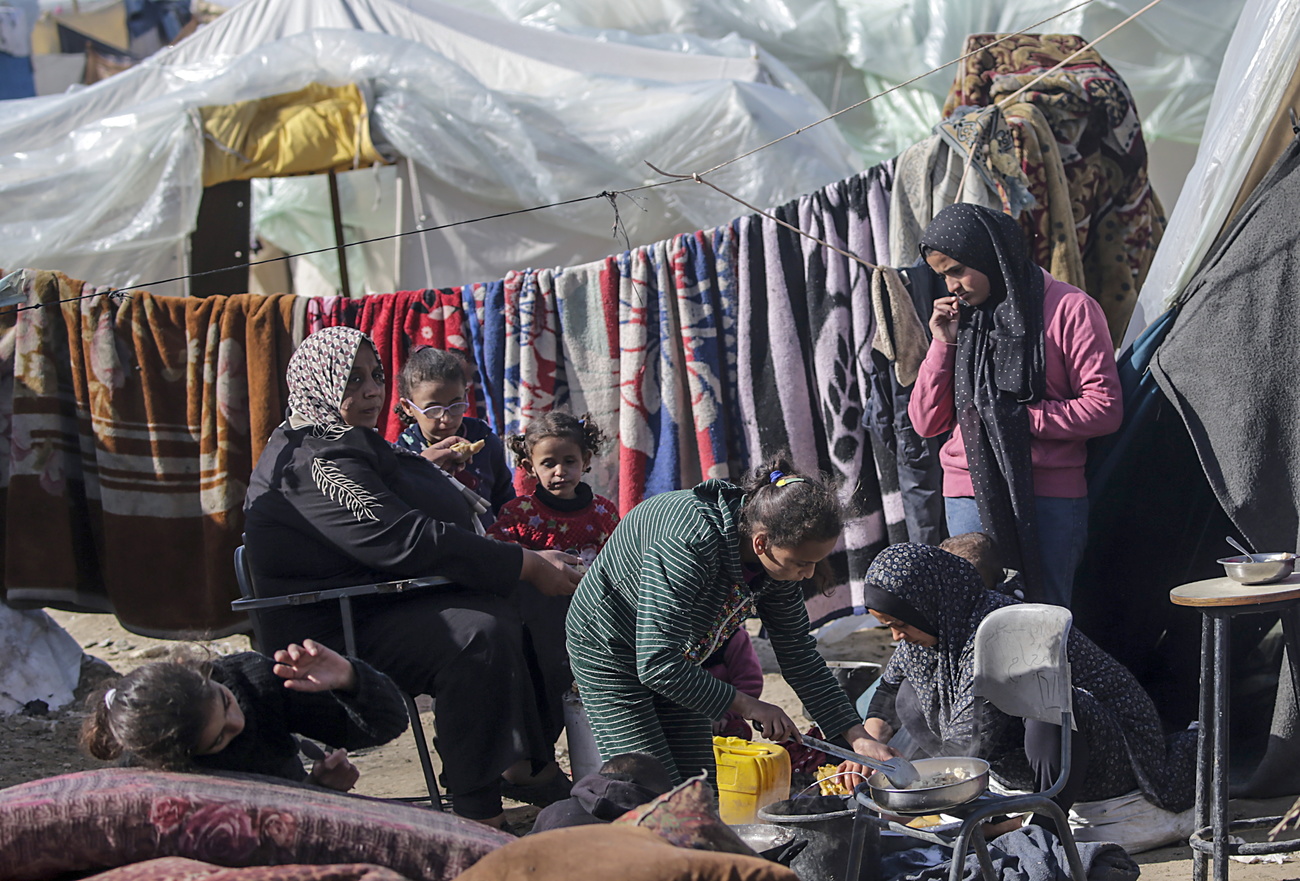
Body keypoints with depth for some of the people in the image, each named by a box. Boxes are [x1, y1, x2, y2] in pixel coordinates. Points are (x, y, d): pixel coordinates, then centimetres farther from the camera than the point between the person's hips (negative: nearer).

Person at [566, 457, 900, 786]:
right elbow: (658, 664, -39)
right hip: (611, 654, -8)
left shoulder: (780, 557, -14)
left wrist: (858, 736, -8)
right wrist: (749, 707, -31)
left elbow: (798, 655, -2)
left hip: (676, 664, 8)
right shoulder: (690, 547, -39)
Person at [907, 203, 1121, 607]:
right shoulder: (960, 317, 15)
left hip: (1050, 496, -4)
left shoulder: (1069, 308, -1)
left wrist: (1020, 418, -10)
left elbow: (1104, 409, -6)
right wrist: (943, 345, 1)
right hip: (971, 494, 4)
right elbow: (926, 422, 12)